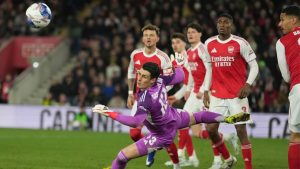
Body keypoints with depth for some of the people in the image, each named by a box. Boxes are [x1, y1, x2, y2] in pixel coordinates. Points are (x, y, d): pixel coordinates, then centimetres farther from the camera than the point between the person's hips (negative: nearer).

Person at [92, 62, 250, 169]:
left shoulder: (146, 99, -42)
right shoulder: (160, 80, -21)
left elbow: (136, 122, -55)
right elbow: (179, 76, -3)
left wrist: (111, 114, -54)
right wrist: (178, 65, 17)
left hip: (163, 136, -7)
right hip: (174, 118, 7)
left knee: (123, 156, -9)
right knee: (198, 117, 38)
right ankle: (229, 119, 55)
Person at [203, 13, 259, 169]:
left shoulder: (240, 43, -7)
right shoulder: (209, 44, 7)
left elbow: (254, 66, -4)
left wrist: (248, 84, -19)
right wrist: (206, 91, 9)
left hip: (237, 95, -4)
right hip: (217, 95, 4)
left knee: (241, 130, -6)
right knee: (210, 129, -1)